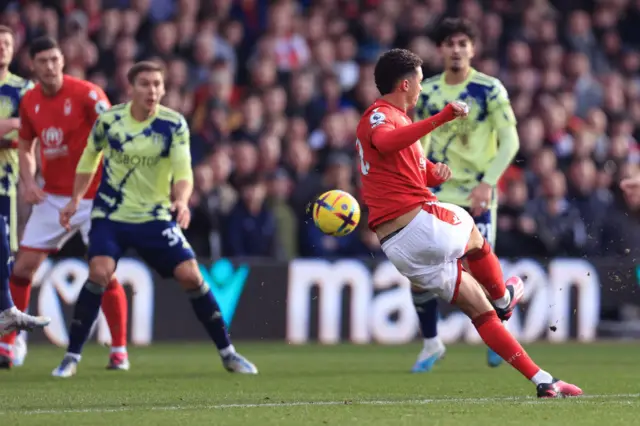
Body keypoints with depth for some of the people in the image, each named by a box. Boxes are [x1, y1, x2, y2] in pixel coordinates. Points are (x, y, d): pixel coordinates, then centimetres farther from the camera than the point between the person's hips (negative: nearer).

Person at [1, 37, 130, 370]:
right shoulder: (29, 101, 3)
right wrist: (28, 182, -1)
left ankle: (119, 351, 4)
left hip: (92, 197, -5)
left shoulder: (86, 94, -14)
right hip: (52, 198, 5)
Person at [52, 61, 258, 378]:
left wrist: (181, 200, -38)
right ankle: (71, 357, -11)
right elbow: (89, 158, 10)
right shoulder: (108, 120, -8)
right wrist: (76, 200, 4)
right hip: (110, 215, -1)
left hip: (156, 217, 1)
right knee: (99, 272, -23)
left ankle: (227, 353, 8)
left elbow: (183, 170, -18)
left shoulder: (174, 125, -10)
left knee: (190, 276, -8)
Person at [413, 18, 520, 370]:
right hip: (435, 194, 4)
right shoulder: (427, 92, 7)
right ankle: (431, 344, 11)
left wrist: (488, 182, -18)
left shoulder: (489, 89, -5)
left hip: (476, 196, -4)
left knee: (481, 271, -8)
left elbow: (510, 141, -9)